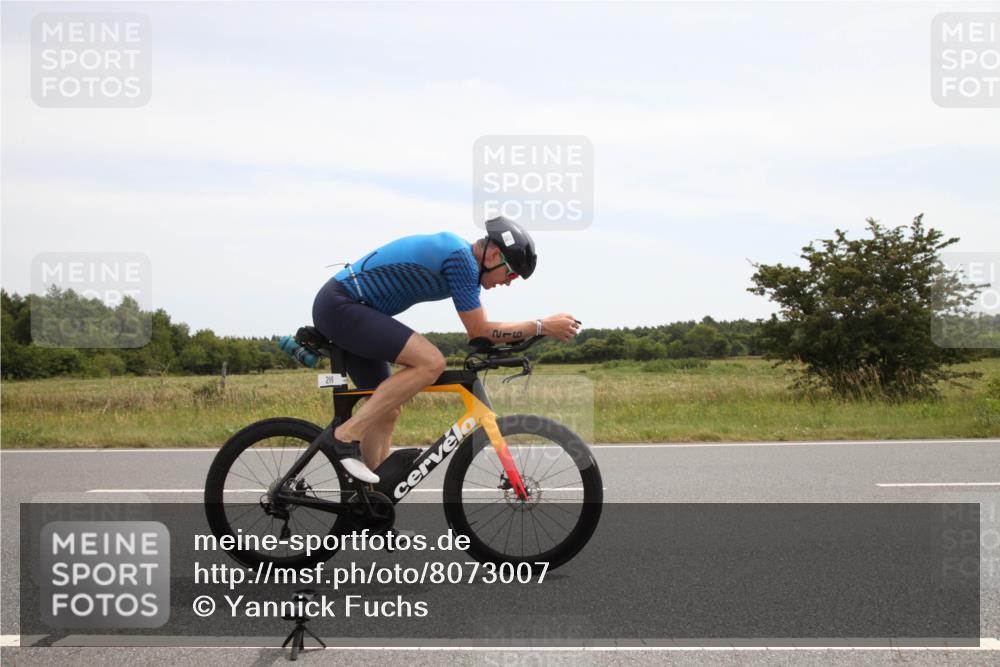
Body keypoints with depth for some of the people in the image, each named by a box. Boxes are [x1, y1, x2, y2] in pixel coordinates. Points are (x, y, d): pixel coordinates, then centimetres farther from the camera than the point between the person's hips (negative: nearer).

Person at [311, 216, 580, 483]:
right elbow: (479, 332, -14)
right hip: (341, 306, -10)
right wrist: (542, 326, -10)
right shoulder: (461, 258, -18)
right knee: (431, 362, -22)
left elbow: (478, 328, 21)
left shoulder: (457, 251, 12)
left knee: (386, 412, 11)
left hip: (337, 309, 10)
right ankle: (348, 435, -16)